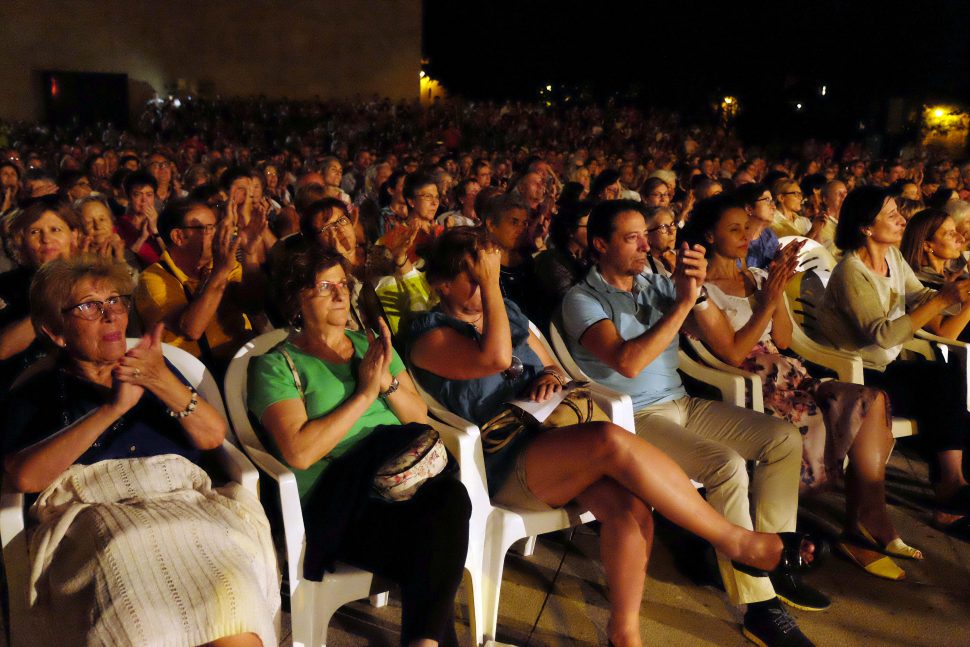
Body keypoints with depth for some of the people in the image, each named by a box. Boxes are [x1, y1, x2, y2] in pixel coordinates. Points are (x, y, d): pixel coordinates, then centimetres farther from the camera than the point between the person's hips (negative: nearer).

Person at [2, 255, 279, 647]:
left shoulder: (154, 368, 25)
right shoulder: (36, 394, 17)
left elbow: (213, 436, 11)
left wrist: (164, 383, -8)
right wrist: (113, 409, -9)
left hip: (184, 501, 2)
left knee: (230, 597, -32)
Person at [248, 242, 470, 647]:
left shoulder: (373, 345, 20)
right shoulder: (277, 365, 3)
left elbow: (421, 418, 16)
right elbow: (299, 452, -12)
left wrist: (388, 383, -5)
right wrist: (365, 394, -9)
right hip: (337, 501, -5)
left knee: (452, 497, -30)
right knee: (437, 558, -30)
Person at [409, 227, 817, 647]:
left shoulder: (507, 311, 18)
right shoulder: (429, 336, -3)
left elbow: (549, 365, 26)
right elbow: (495, 358, -22)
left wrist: (551, 376, 2)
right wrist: (490, 283, -15)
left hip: (548, 437, 7)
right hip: (501, 466, -6)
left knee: (629, 506, -26)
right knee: (612, 441, -33)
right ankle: (733, 538, -19)